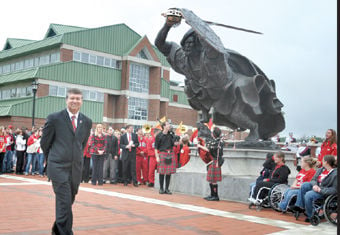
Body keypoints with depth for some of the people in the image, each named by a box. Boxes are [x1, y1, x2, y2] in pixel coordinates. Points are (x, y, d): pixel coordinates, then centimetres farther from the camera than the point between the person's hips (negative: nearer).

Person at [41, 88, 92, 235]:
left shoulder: (87, 122, 8)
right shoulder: (54, 118, -4)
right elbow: (44, 142, 6)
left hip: (76, 168, 4)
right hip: (59, 168, -4)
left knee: (68, 203, 13)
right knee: (64, 203, -10)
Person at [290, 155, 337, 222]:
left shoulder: (335, 173, -17)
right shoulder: (320, 169, 8)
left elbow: (334, 189, -19)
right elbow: (313, 179, 11)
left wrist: (321, 190, -25)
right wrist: (314, 185, -13)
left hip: (324, 192, -8)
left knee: (309, 195, -29)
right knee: (304, 185, -13)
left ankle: (310, 216, -11)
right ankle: (299, 206, -7)